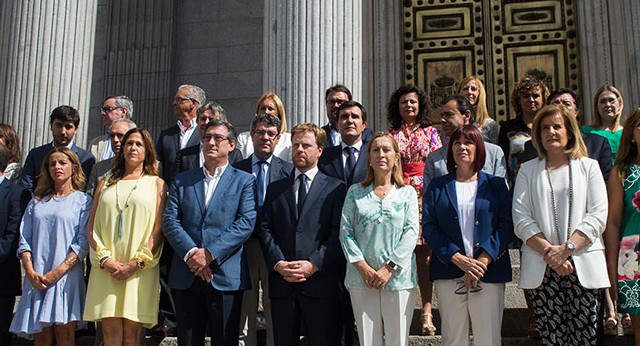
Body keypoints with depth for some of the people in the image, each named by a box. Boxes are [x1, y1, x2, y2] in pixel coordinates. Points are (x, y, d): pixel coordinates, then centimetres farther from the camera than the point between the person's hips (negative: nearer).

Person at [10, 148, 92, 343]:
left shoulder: (83, 200, 6)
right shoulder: (37, 202, 18)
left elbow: (83, 243, -3)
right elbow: (24, 240, 10)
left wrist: (58, 271, -13)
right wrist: (30, 272, -6)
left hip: (66, 276, -3)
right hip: (36, 280, 3)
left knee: (65, 338, -8)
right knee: (41, 338, 0)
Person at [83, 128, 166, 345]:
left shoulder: (156, 184, 11)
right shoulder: (105, 185, 19)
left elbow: (159, 229, 1)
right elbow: (91, 227, 12)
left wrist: (136, 263, -9)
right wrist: (105, 259, -5)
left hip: (140, 270, -2)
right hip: (107, 270, 2)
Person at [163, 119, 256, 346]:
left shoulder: (244, 181, 6)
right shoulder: (181, 181, 14)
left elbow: (246, 223, -7)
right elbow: (170, 222, 4)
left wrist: (210, 253, -15)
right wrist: (191, 254, -13)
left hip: (226, 276, -2)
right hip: (186, 276, 3)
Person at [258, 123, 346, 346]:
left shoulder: (335, 188, 6)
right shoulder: (275, 189, 16)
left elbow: (338, 232, -4)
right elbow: (265, 229, 8)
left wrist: (313, 264, -14)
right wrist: (278, 263, -8)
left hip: (320, 282, -3)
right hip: (282, 282, 3)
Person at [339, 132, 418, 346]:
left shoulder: (407, 192, 7)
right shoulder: (355, 192, 9)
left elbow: (411, 232, -2)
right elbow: (345, 231, 3)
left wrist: (390, 267, -11)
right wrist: (363, 267, -8)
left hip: (398, 277, -1)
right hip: (362, 278, 1)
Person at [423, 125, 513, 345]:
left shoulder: (496, 184, 11)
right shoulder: (437, 187, 12)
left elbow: (506, 226, 2)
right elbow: (428, 227, 3)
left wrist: (484, 260, -11)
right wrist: (458, 258, -11)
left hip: (490, 271, 0)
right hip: (449, 273, 1)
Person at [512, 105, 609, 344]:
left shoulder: (589, 166, 13)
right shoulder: (528, 170, 13)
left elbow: (598, 215, 1)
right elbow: (521, 219, 2)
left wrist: (567, 248, -11)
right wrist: (548, 251, -11)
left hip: (583, 265, 0)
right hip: (541, 268, 0)